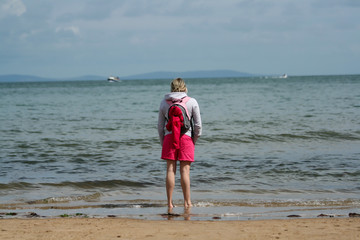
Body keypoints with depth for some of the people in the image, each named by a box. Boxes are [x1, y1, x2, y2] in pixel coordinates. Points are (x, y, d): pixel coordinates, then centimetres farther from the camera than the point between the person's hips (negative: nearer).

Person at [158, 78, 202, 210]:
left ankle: (170, 203, 2)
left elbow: (160, 125, 9)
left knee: (170, 170, 3)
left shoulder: (164, 102, 7)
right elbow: (198, 124, 1)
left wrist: (163, 142, 17)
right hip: (186, 136, -1)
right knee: (185, 170, 0)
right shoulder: (192, 102, 2)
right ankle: (187, 202, 2)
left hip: (169, 137, 2)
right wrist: (194, 140, 12)